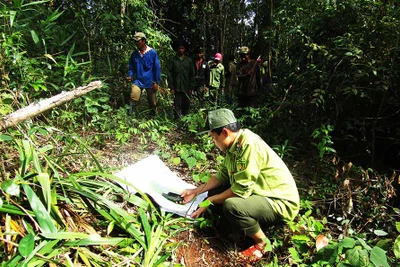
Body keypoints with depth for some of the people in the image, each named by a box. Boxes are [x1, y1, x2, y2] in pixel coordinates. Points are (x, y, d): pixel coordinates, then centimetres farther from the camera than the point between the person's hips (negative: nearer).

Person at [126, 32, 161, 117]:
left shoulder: (152, 53, -7)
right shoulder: (134, 54, 2)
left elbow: (157, 68, -4)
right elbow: (131, 67, 14)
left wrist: (156, 82, -6)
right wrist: (130, 76, -5)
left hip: (150, 82, -1)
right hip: (138, 81, 2)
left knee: (152, 102, 11)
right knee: (134, 96, -24)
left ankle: (154, 115, 34)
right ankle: (130, 113, -9)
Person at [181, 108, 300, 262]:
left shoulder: (249, 145, -28)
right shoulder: (234, 144, 0)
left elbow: (241, 190, -28)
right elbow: (223, 175, 9)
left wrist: (210, 201, -15)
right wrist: (196, 191, 6)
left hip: (281, 202, -9)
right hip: (261, 193, 9)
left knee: (231, 206, -31)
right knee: (215, 192, 3)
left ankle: (262, 243, -2)